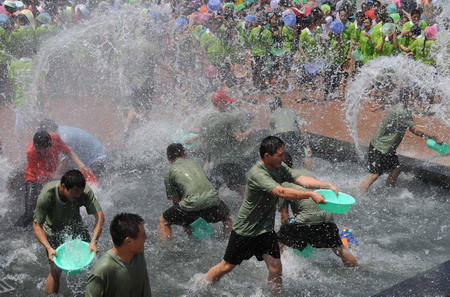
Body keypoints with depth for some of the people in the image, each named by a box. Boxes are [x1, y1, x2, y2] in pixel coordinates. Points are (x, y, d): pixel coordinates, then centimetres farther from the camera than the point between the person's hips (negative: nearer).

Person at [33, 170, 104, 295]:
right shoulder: (47, 195, -35)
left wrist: (94, 241, -45)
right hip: (54, 230, -2)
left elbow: (99, 215, -33)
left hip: (75, 226, 3)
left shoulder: (85, 191, -31)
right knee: (56, 270, -9)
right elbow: (37, 225, -29)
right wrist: (49, 248, -40)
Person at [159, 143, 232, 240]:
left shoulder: (169, 174, 14)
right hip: (212, 200, 3)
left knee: (163, 221, 21)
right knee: (226, 216, 37)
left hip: (191, 205, -3)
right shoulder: (195, 163, 24)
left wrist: (185, 225, 25)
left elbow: (176, 201, 15)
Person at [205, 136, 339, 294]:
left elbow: (303, 179, -12)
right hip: (245, 230, -6)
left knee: (275, 267, -3)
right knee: (227, 266, 9)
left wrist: (328, 185, -25)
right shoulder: (257, 173, -28)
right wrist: (311, 195, -43)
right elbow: (281, 192, -39)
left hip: (266, 229, 6)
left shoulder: (280, 167, -4)